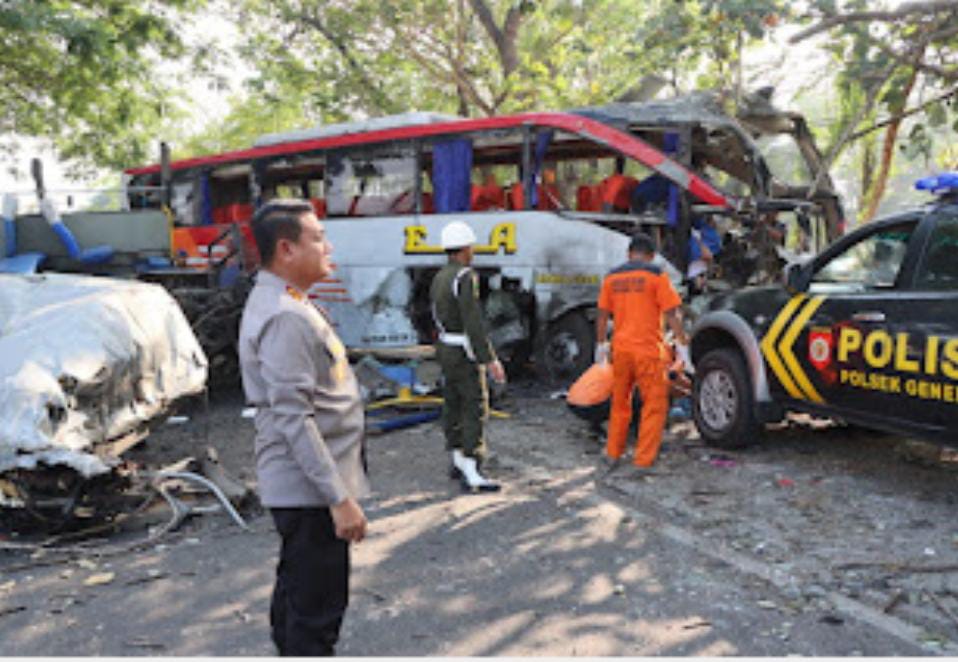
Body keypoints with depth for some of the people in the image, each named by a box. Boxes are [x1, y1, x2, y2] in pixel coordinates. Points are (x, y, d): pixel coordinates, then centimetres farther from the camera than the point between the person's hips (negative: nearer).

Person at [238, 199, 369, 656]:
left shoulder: (283, 304, 13)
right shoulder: (285, 317, -21)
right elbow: (294, 419, -26)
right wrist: (339, 498, -24)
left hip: (302, 486, 11)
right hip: (309, 487, -11)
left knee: (297, 598, 23)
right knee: (317, 609, -2)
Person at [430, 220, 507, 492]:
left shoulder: (440, 278, 9)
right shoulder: (465, 278, -21)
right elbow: (474, 323, -27)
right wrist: (491, 360, -25)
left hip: (446, 350, 9)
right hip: (465, 354, -9)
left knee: (454, 406, 16)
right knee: (476, 411, -6)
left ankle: (458, 462, 26)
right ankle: (472, 476, -6)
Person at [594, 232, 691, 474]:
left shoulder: (612, 277, 7)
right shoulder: (656, 276, -5)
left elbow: (602, 315, 12)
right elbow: (671, 314, -9)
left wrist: (601, 344, 21)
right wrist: (682, 343, -4)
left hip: (620, 349, 5)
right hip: (648, 350, -5)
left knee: (620, 402, 18)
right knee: (654, 405, 5)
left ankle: (613, 455, 26)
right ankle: (644, 460, 3)